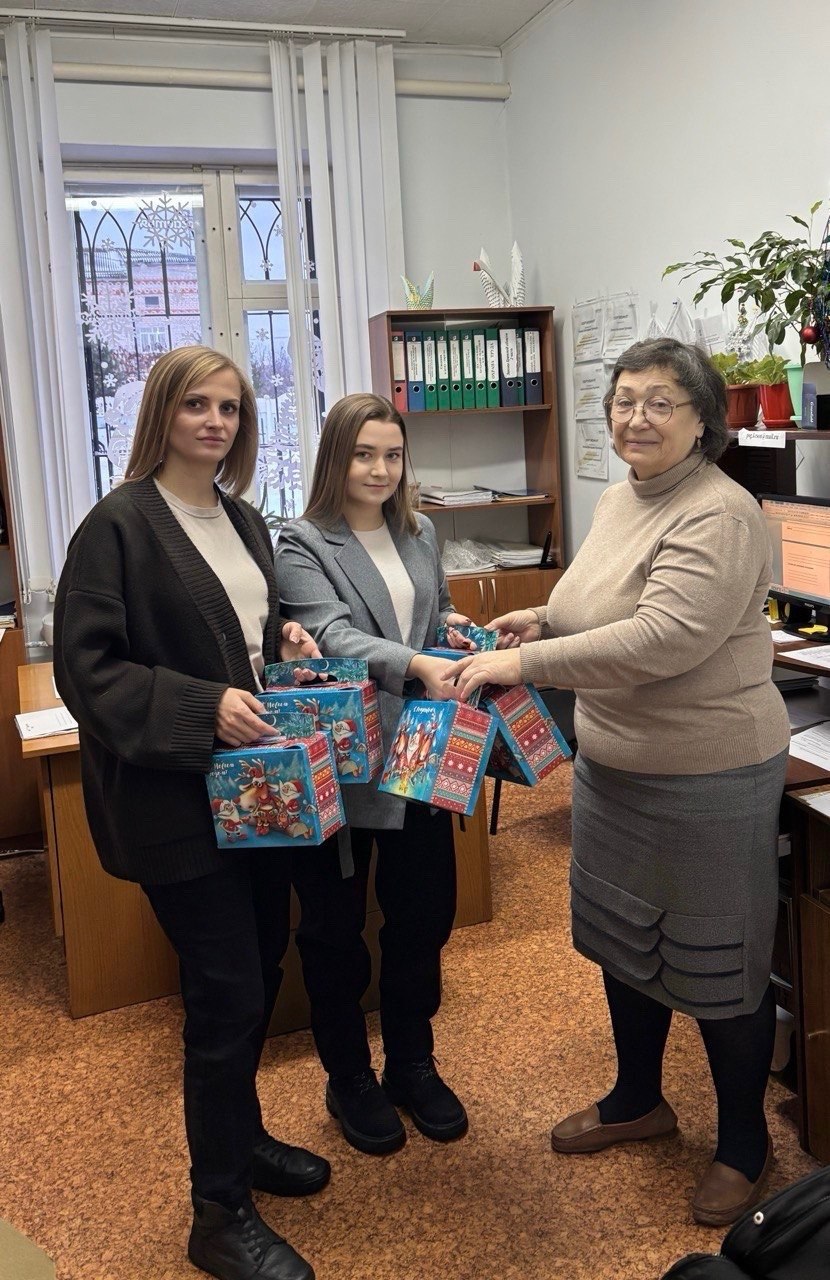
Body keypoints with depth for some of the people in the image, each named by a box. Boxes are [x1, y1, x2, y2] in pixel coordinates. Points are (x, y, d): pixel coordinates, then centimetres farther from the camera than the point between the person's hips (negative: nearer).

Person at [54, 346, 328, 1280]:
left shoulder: (241, 520, 11)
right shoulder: (120, 524, -13)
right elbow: (86, 667, -17)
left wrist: (287, 646, 2)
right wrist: (202, 707, -27)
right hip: (176, 798, -8)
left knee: (259, 972, 18)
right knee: (225, 997, -1)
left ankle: (239, 1137, 41)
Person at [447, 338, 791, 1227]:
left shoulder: (717, 517, -22)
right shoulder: (618, 499, 5)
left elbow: (663, 640, -33)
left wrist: (525, 664, -32)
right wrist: (548, 621, 0)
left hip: (707, 778, -9)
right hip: (612, 764, 9)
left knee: (718, 965, 8)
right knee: (621, 938, 22)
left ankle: (744, 1145, 32)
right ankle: (637, 1101, 45)